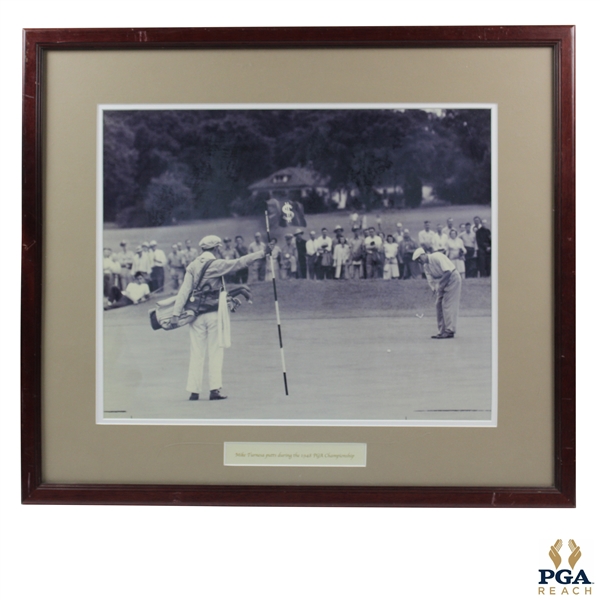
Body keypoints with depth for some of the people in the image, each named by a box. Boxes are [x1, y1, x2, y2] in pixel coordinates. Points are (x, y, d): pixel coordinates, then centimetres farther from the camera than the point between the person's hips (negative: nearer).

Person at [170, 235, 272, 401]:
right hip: (214, 313, -3)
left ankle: (194, 391, 7)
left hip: (196, 314, 3)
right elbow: (240, 262, -5)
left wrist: (176, 313, -4)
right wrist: (262, 253, 3)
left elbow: (184, 290, -1)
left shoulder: (192, 266, 4)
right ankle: (215, 389, -2)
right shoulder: (217, 264, -6)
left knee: (196, 353, 6)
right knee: (215, 352, 3)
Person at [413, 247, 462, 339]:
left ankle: (450, 331, -12)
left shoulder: (437, 257, -20)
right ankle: (442, 331, 9)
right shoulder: (425, 266, 5)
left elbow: (448, 272, -25)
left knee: (448, 304, -13)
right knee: (438, 305, 5)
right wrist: (434, 289, -16)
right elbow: (430, 280, 2)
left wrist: (440, 284, -20)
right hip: (443, 282, 9)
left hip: (452, 279, -9)